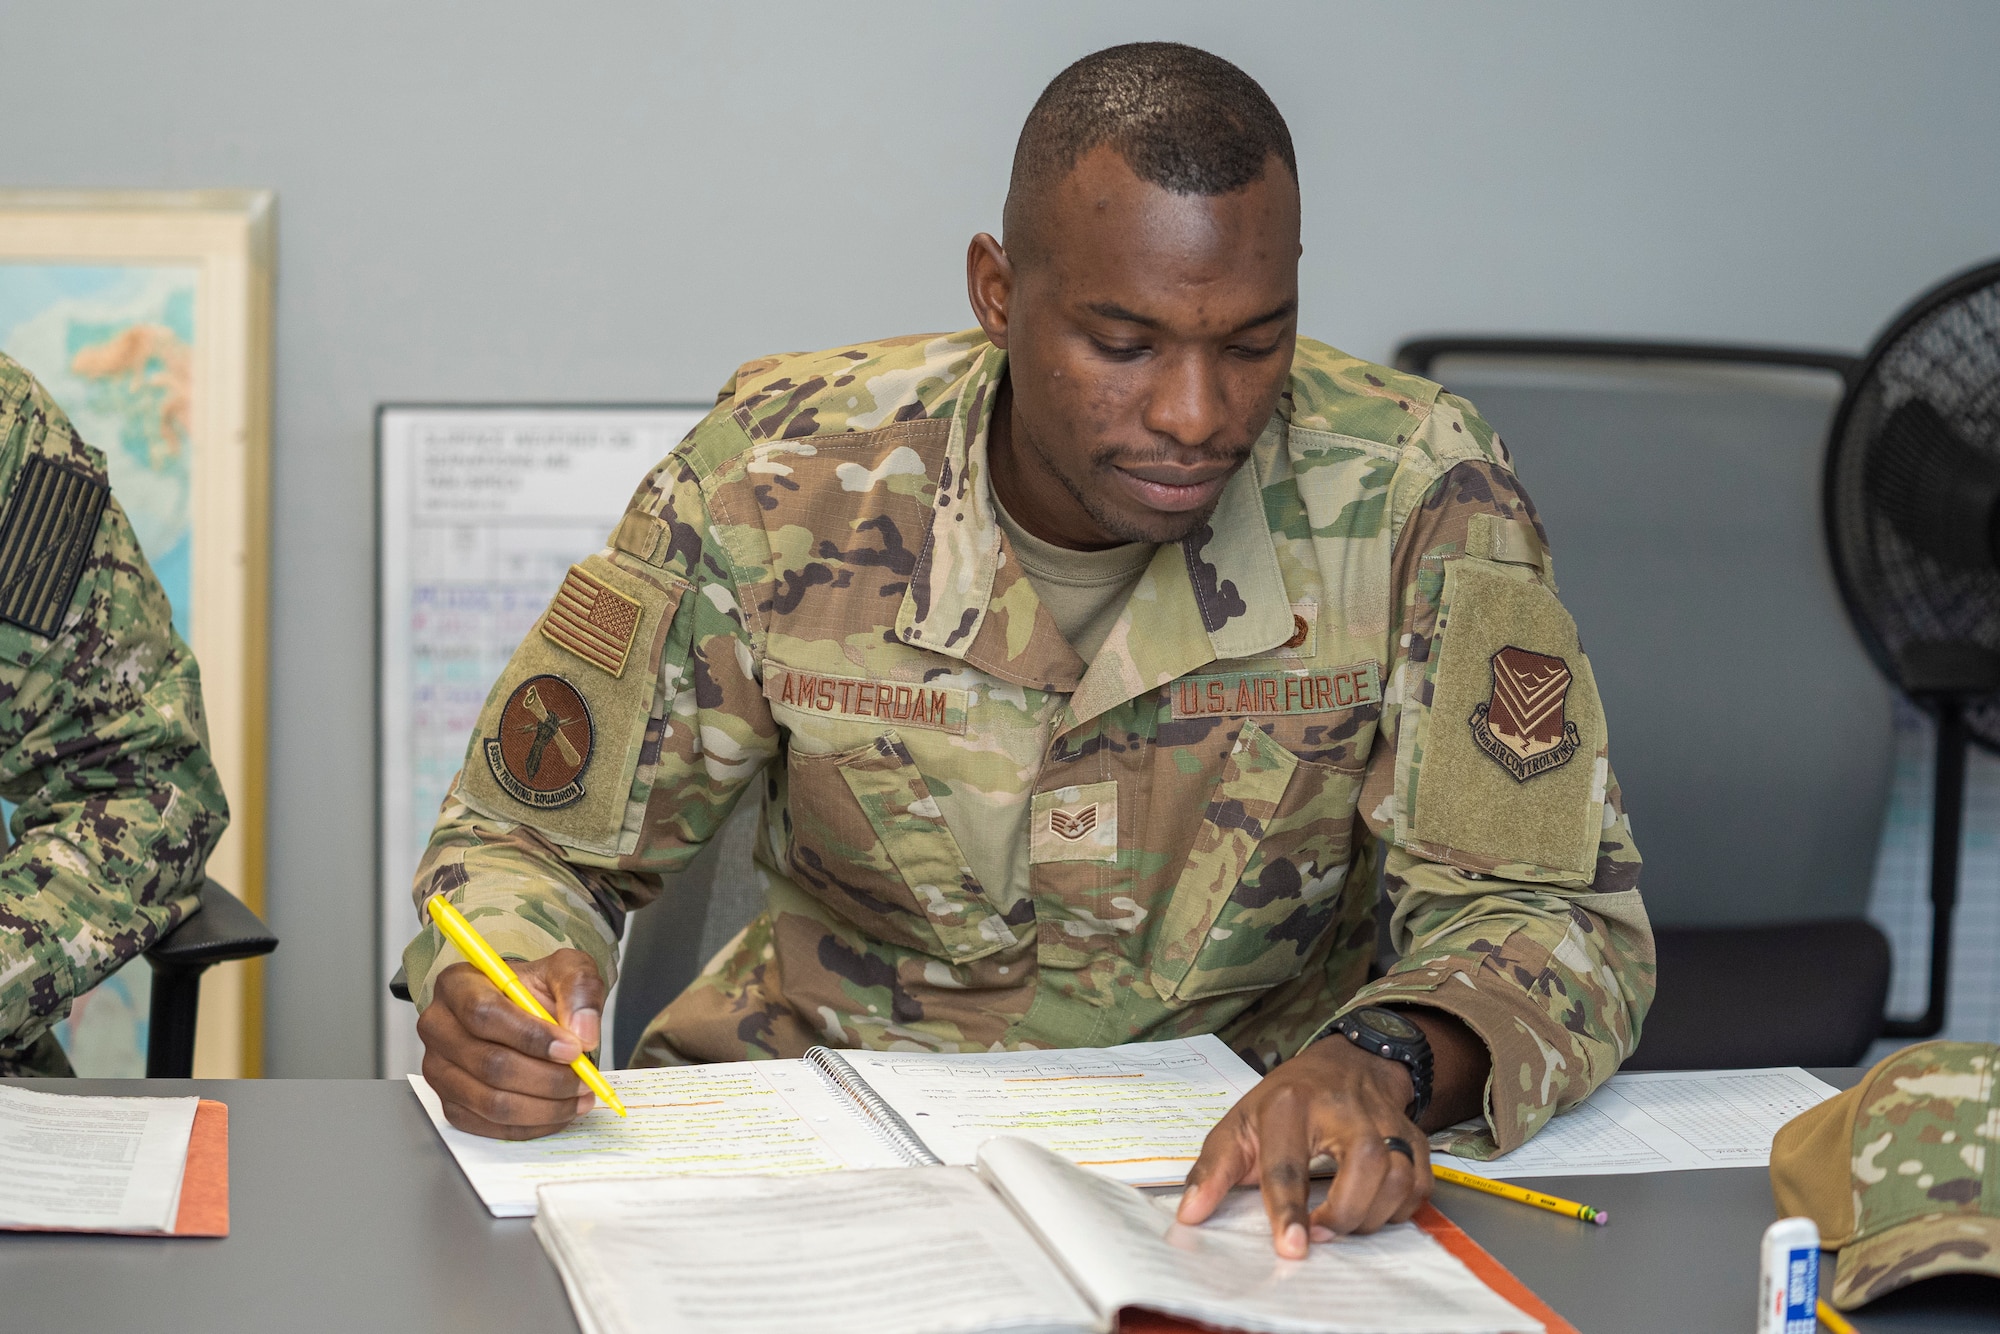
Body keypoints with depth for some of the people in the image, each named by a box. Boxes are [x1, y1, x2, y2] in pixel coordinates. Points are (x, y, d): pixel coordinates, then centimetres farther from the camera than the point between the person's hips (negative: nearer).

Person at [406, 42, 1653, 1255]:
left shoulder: (1414, 497, -15)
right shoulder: (777, 480, -13)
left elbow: (1559, 917, -12)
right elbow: (529, 842, -1)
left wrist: (1388, 1061, -35)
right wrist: (505, 996, -25)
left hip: (1241, 1156, 0)